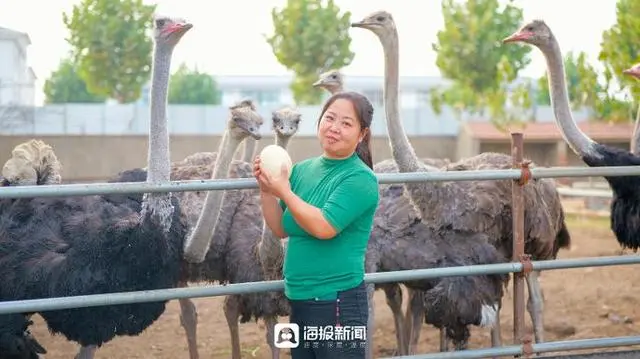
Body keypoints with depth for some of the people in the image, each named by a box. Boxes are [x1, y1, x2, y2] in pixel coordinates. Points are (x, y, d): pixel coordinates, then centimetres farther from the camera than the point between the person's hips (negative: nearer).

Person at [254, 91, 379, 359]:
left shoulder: (360, 179, -12)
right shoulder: (303, 169, 8)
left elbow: (324, 227, -22)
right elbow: (281, 229, 11)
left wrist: (284, 191, -14)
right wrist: (267, 190, -3)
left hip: (337, 303, -7)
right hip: (299, 300, 7)